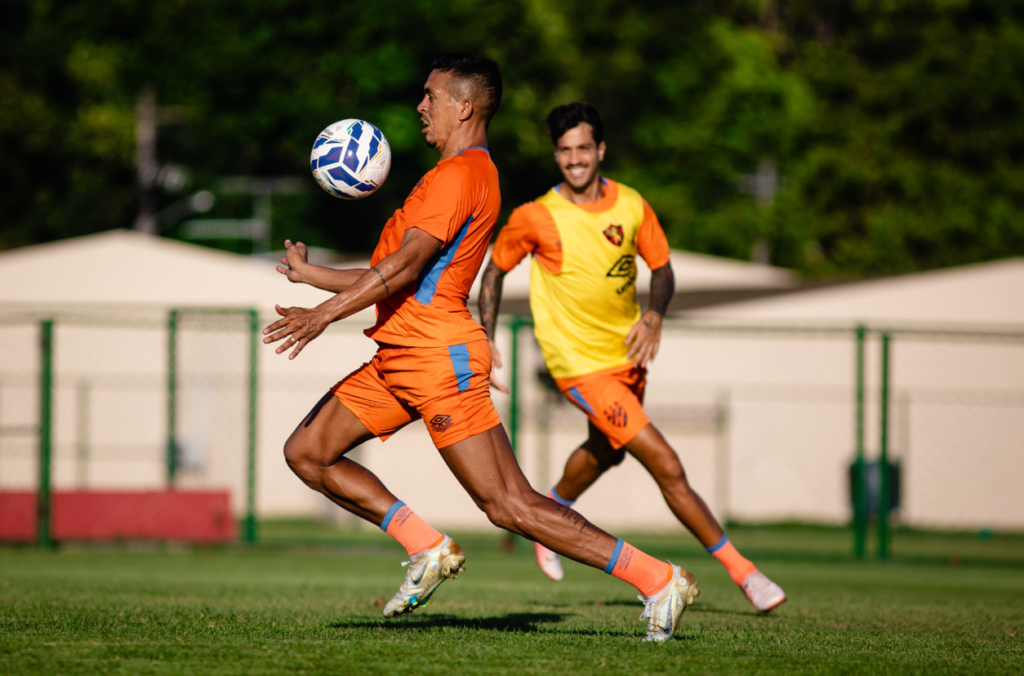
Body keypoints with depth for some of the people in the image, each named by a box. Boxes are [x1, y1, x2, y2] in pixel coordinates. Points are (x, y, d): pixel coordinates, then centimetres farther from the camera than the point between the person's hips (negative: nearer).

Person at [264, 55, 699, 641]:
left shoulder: (460, 174, -12)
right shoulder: (463, 174, 20)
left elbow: (404, 267, -22)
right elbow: (395, 279, 25)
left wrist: (322, 315, -23)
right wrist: (309, 275, 29)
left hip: (439, 357, -10)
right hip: (398, 356, 10)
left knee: (510, 505, -11)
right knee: (307, 453, 7)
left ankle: (659, 580, -8)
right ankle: (428, 549, 7)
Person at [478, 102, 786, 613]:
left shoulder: (631, 206, -5)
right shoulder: (536, 218, -15)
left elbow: (662, 269, 6)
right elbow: (495, 270, 1)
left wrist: (653, 317, -13)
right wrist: (485, 341, -5)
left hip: (628, 355, 6)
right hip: (581, 365, -6)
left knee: (605, 451, 31)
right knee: (667, 467, -14)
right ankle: (740, 571, -8)